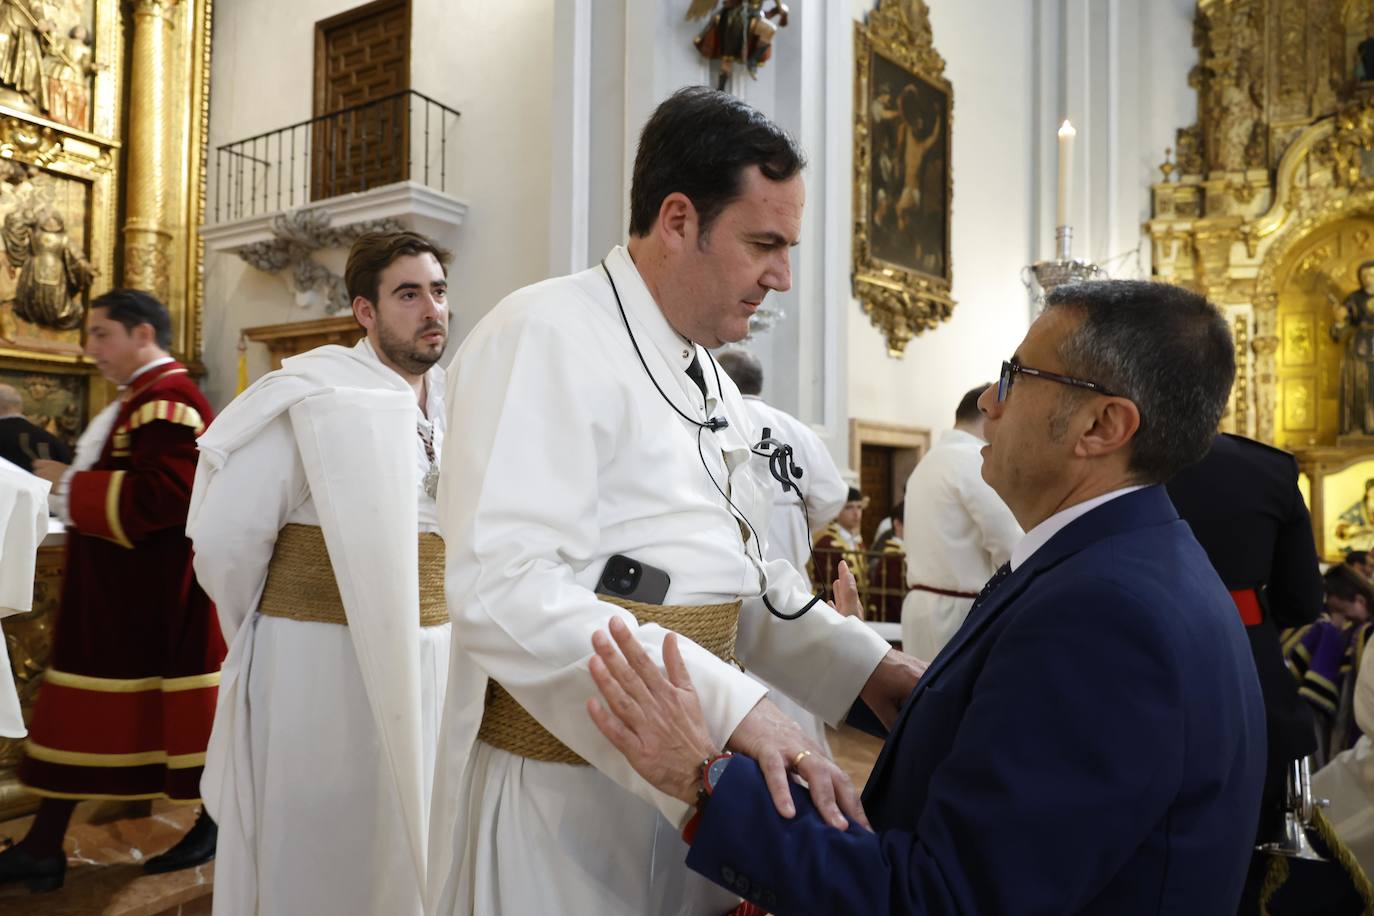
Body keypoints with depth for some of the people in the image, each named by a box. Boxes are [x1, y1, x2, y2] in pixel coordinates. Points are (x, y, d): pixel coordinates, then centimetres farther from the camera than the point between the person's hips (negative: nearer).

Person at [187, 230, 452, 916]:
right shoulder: (311, 400, -12)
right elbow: (225, 542, -11)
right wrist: (267, 645, 2)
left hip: (432, 665, 5)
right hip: (322, 667, -5)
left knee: (410, 854, 19)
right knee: (317, 861, 11)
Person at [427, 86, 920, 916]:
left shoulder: (708, 374, 11)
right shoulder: (547, 338, -17)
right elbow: (505, 593, -28)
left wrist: (861, 662, 2)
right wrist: (728, 705, -33)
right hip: (560, 792, -8)